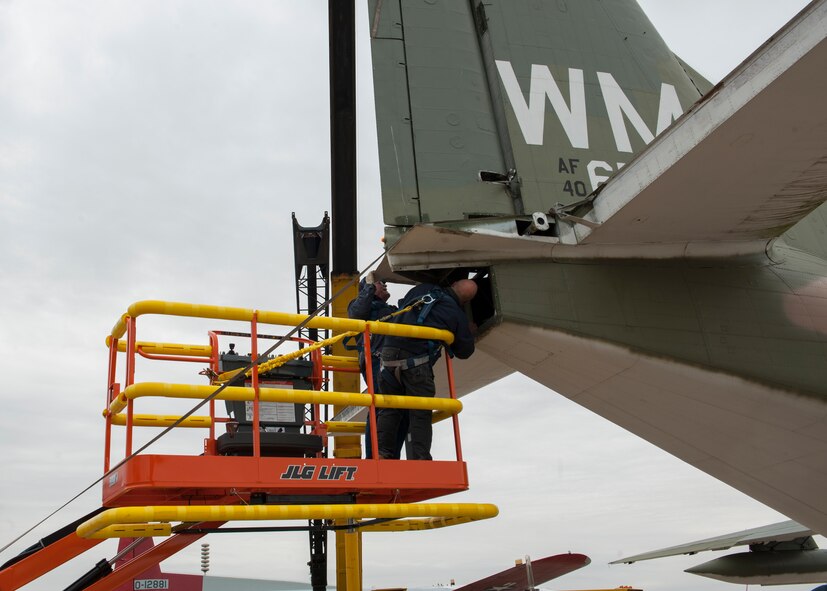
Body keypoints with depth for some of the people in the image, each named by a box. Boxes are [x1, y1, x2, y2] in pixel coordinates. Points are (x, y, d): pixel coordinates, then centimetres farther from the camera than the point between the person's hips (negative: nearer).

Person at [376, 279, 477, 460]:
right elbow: (464, 351, 18)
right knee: (420, 414, 5)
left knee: (389, 408, 14)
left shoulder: (422, 289, 14)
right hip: (416, 362, -4)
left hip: (389, 352, 4)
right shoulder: (457, 316, 5)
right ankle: (420, 459, 2)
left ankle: (382, 452, 9)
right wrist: (470, 333, 37)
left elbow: (400, 308, 31)